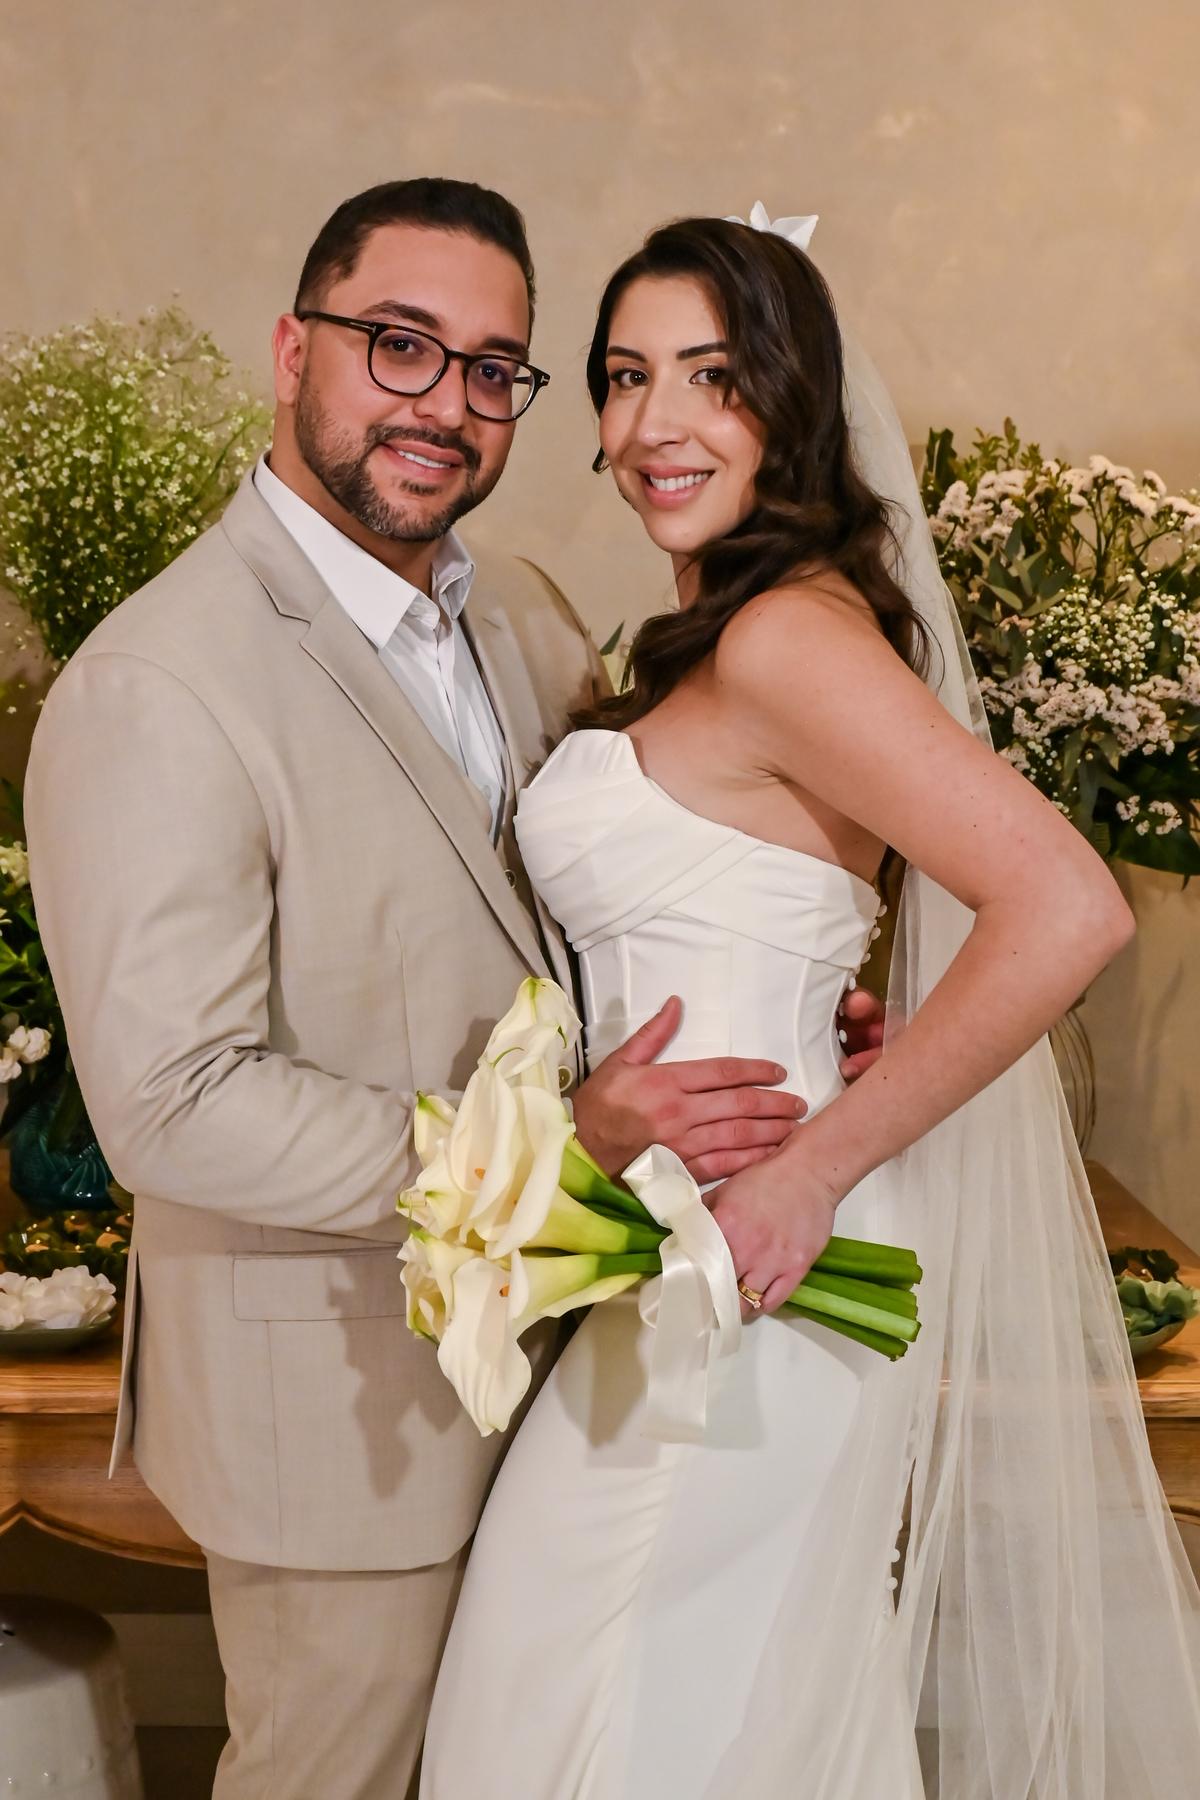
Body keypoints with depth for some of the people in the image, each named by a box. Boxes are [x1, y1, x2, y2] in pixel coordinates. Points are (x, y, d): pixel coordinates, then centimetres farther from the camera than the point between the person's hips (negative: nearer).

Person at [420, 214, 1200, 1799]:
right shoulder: (713, 641, 12)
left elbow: (1068, 909, -28)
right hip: (688, 1267, 9)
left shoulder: (786, 634, -18)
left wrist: (814, 1165, -23)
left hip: (737, 1282, -9)